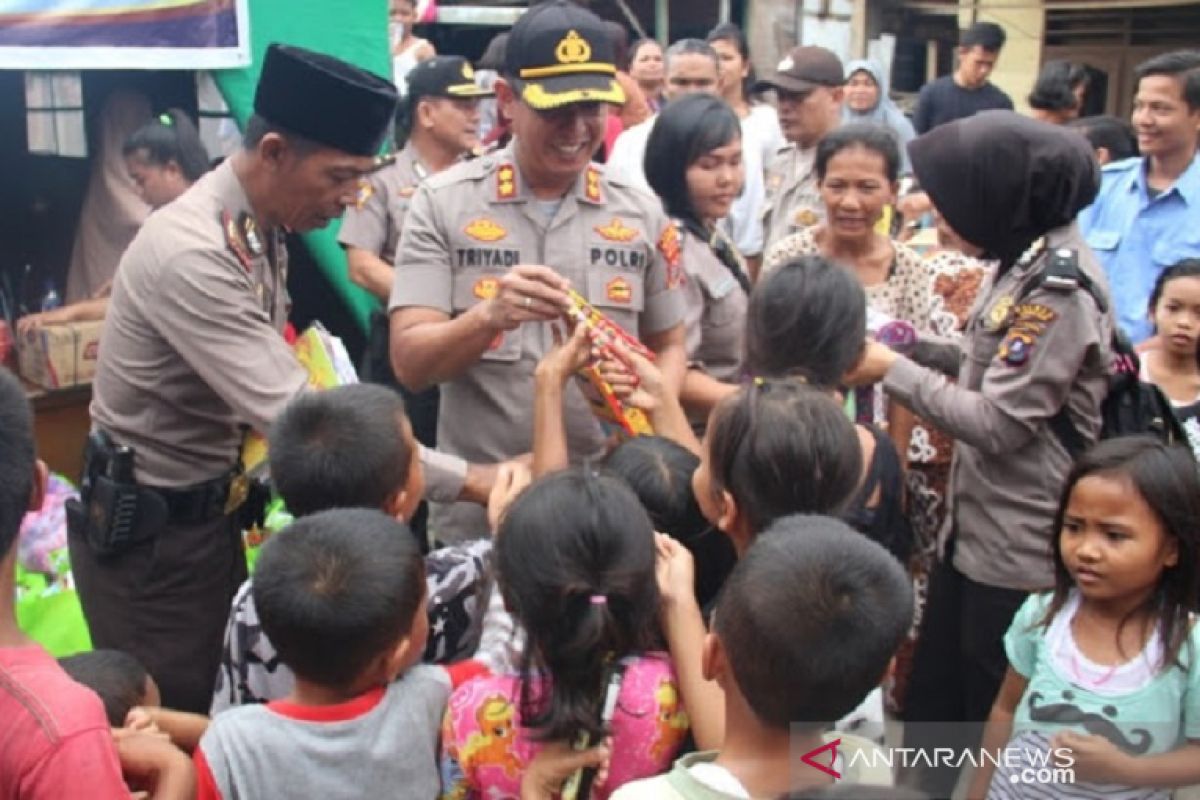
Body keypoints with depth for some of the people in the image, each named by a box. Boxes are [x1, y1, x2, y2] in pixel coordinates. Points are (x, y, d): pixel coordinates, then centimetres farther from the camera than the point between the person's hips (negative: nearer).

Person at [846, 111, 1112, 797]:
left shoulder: (1060, 285, -22)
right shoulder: (1031, 260, 7)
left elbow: (998, 423, -22)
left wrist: (892, 371, -14)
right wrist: (920, 349, 0)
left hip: (1020, 551, -9)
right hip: (976, 529, 9)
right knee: (932, 706, 21)